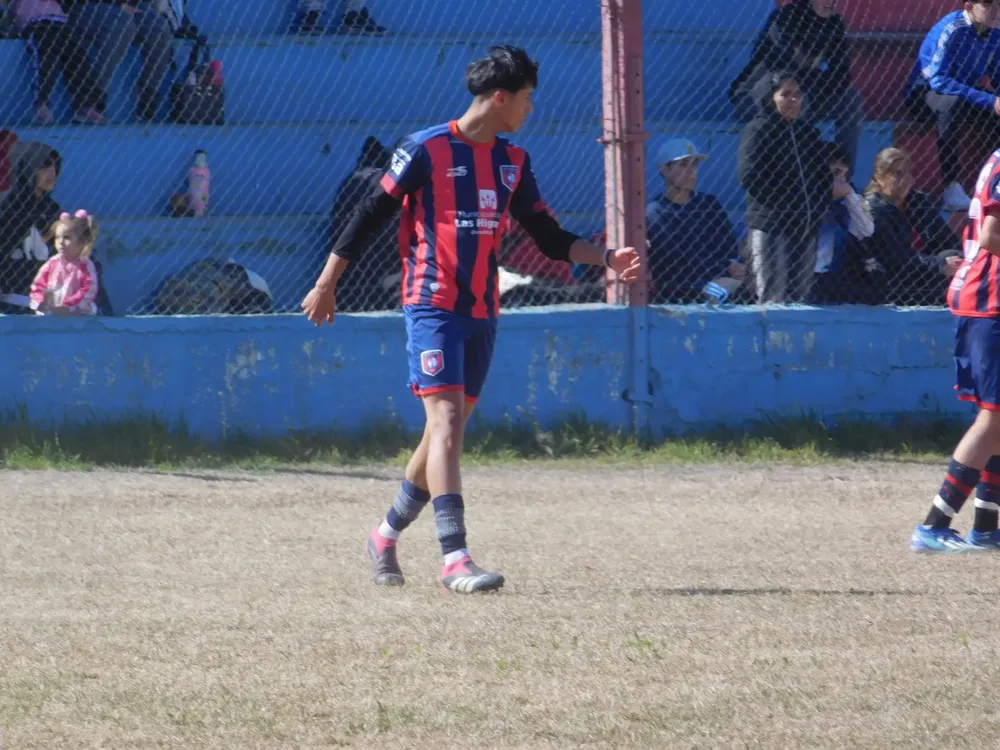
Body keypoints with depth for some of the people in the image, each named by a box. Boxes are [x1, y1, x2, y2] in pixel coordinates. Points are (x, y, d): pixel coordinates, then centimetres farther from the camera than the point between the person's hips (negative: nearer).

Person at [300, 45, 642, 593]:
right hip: (432, 306, -7)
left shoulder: (512, 162, 11)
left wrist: (607, 258, 0)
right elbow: (369, 217, -4)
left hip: (483, 312, 7)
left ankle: (387, 536, 28)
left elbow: (549, 238, 15)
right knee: (447, 418, -17)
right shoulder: (426, 150, -9)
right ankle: (454, 558, -24)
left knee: (449, 428, 11)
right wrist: (326, 285, -2)